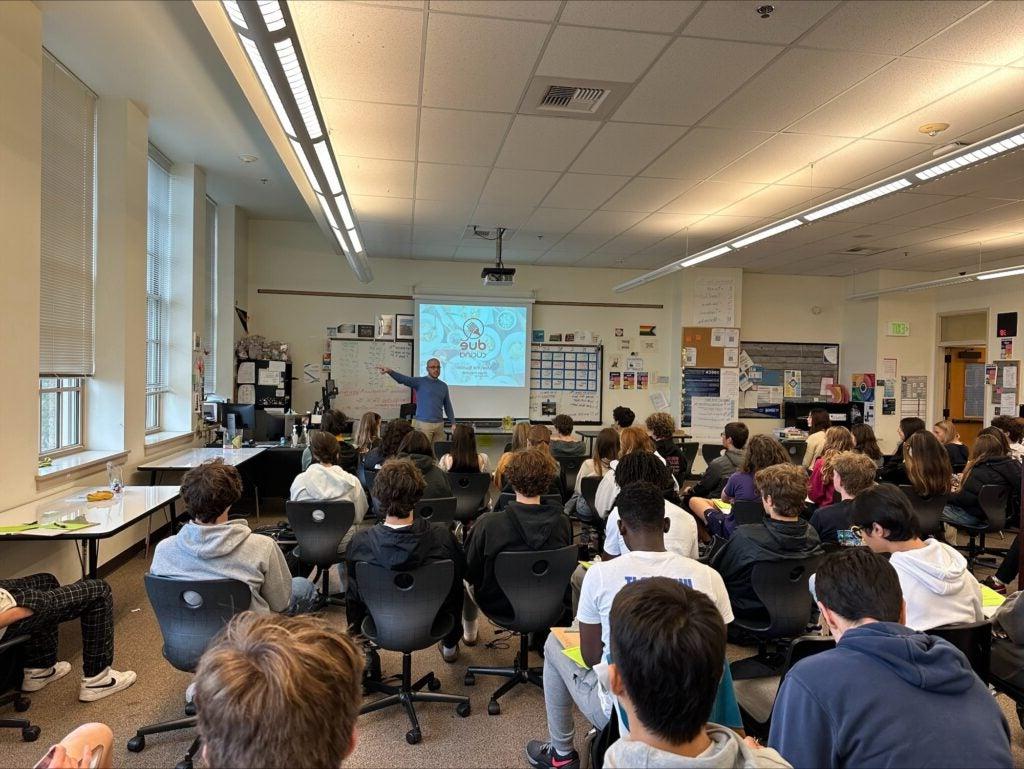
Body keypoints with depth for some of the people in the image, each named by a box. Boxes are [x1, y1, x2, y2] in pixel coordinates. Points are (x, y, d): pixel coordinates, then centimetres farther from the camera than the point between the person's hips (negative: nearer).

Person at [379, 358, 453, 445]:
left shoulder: (443, 386, 13)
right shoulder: (420, 382, 0)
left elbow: (448, 406, 18)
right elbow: (404, 379, -17)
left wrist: (453, 423, 11)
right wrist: (390, 371, -34)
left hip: (439, 424, 4)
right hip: (423, 424, -4)